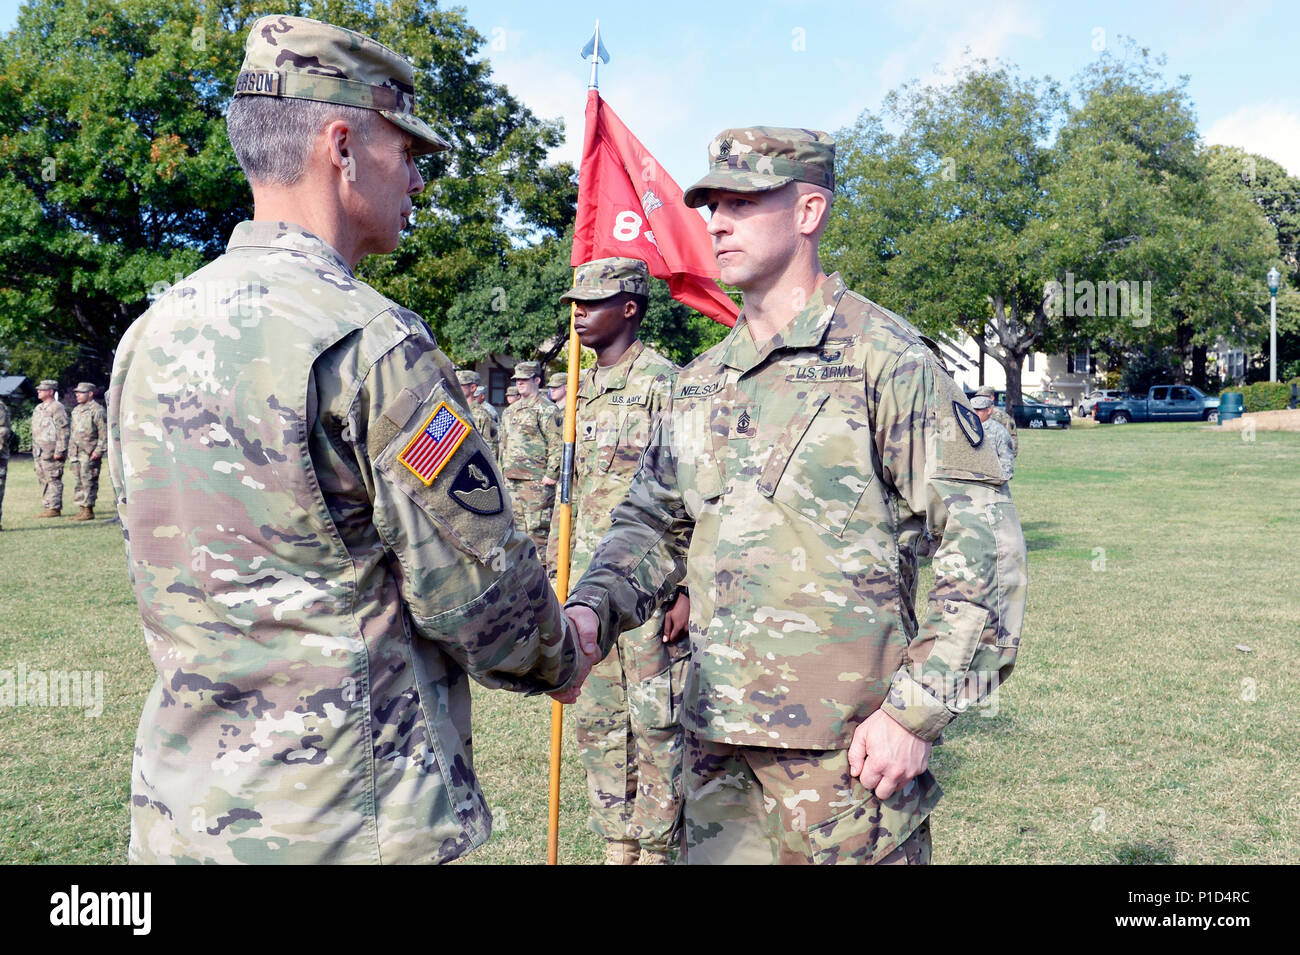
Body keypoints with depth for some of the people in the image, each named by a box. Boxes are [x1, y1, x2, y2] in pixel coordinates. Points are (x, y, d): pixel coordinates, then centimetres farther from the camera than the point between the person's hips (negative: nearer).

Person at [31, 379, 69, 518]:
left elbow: (63, 432, -16)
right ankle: (48, 507, 16)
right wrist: (34, 452, 20)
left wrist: (59, 451, -20)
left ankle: (55, 508, -4)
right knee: (42, 480, 11)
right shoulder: (38, 409, 19)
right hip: (39, 453, 9)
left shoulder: (57, 408, -10)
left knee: (53, 480, -7)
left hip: (51, 453, -9)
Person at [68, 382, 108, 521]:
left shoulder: (97, 410, -8)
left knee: (88, 482, -8)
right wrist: (70, 449, 20)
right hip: (76, 452, 9)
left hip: (90, 453, -9)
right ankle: (81, 510, 14)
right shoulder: (76, 410, 19)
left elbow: (104, 432, -12)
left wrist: (99, 450, -18)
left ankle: (88, 511, -5)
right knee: (79, 482, 10)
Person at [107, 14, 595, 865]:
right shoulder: (374, 345, -19)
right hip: (348, 818, -7)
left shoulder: (148, 336, 4)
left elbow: (166, 579, 13)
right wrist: (561, 662, 6)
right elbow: (476, 589, -15)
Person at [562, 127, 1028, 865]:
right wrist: (592, 610, -3)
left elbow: (982, 540, -11)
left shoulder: (883, 356, -8)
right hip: (717, 735, 6)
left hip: (849, 742, -6)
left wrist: (918, 710, -15)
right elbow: (653, 523, 17)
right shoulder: (702, 381, 12)